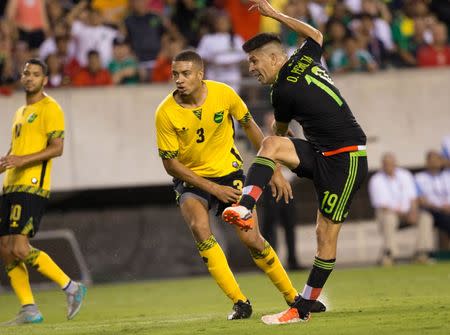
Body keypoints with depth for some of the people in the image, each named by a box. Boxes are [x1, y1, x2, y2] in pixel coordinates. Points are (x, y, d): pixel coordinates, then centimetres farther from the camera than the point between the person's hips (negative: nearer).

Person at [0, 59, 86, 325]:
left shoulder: (50, 108, -4)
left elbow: (57, 148, -13)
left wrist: (22, 160, -23)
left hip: (32, 186, -9)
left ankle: (71, 288, -6)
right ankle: (29, 310, 7)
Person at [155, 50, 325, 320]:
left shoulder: (223, 93, -14)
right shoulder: (166, 113, -19)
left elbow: (249, 126, 3)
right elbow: (170, 163, -12)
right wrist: (213, 189, -16)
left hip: (228, 173, 1)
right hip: (191, 179, -1)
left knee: (251, 238, -10)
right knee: (200, 228, -28)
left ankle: (293, 297, 11)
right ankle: (240, 302, -21)